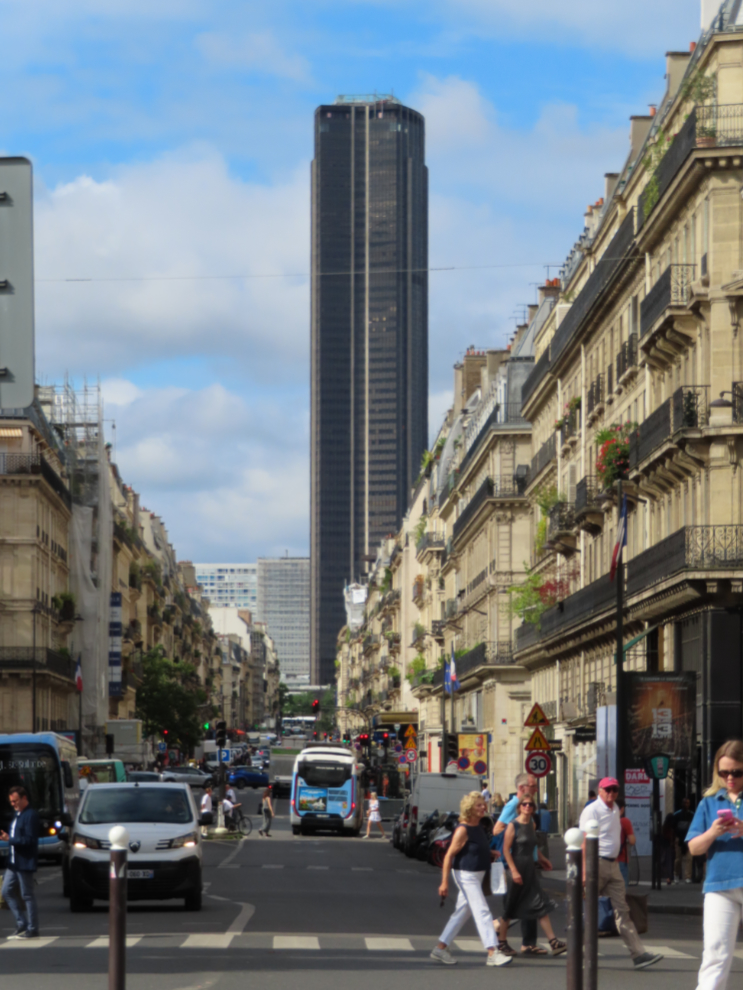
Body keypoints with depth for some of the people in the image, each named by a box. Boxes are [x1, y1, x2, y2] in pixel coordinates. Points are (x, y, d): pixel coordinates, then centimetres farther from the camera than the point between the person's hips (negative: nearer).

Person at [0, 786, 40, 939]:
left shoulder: (31, 815, -14)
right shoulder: (18, 815, 15)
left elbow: (29, 840, -21)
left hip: (25, 862, -10)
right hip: (14, 862, 10)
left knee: (27, 895, -4)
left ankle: (32, 929, 3)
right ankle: (21, 924, 16)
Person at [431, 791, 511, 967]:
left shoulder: (479, 827, 9)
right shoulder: (462, 830, -17)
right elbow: (449, 855, -17)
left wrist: (491, 854, 13)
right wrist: (444, 882, -20)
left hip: (477, 875, 9)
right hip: (466, 875, -9)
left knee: (462, 912, 13)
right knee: (482, 912, -12)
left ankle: (440, 948, 20)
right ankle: (492, 953, -13)